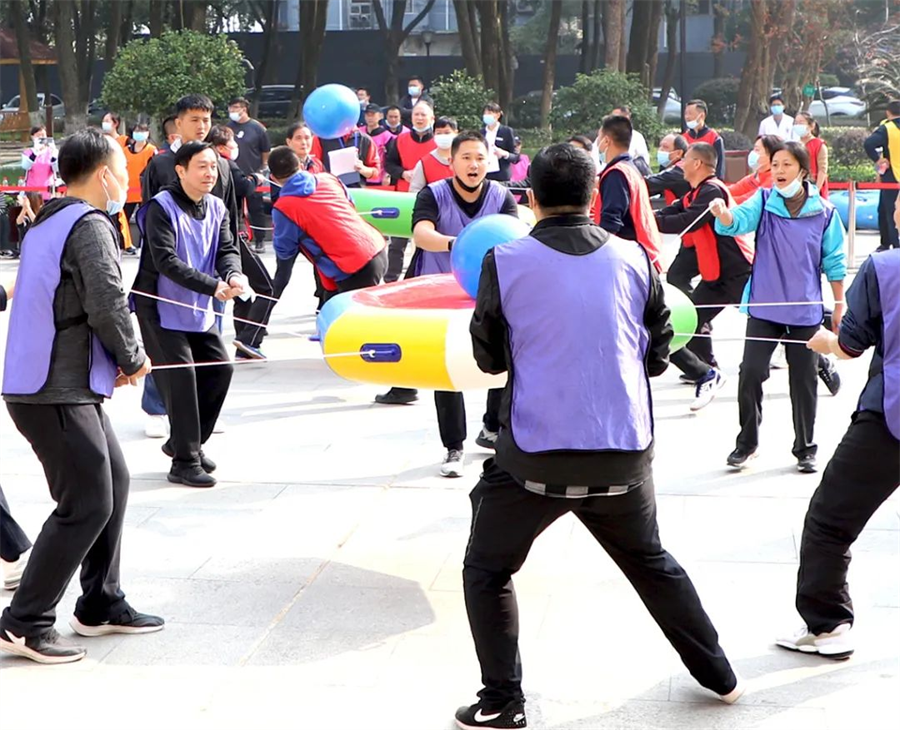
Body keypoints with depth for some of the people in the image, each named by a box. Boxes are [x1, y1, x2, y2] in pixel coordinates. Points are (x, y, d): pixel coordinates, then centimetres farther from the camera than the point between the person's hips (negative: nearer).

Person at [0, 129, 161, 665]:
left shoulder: (49, 224, 16)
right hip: (57, 392, -10)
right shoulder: (90, 226, -13)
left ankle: (101, 605, 25)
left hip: (66, 384, 10)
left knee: (114, 482, 16)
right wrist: (133, 360, -4)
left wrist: (119, 358, 8)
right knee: (88, 505, -7)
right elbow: (107, 305, -21)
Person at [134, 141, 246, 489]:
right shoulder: (161, 207, -17)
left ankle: (185, 441, 24)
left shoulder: (217, 208, 5)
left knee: (220, 367, 8)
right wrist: (213, 285, -29)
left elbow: (227, 249, -2)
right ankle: (184, 462, -2)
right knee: (181, 377, -10)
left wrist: (233, 275, -26)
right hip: (161, 308, -8)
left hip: (199, 309, 8)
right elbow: (166, 261, -25)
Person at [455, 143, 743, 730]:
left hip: (536, 455, -3)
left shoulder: (505, 263, -6)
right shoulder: (633, 259, 0)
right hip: (625, 453, 3)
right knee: (653, 563, 26)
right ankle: (719, 675, 35)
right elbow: (658, 356, 9)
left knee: (487, 573, 16)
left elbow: (488, 358, 6)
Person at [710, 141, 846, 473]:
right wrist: (722, 213, -44)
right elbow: (740, 220, -21)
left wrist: (840, 306, 6)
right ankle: (747, 443, 13)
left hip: (806, 311, 0)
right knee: (750, 374, -4)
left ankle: (805, 448, 23)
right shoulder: (763, 201, -2)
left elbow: (834, 262, 3)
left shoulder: (824, 211, -3)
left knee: (804, 380, 8)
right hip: (764, 308, 0)